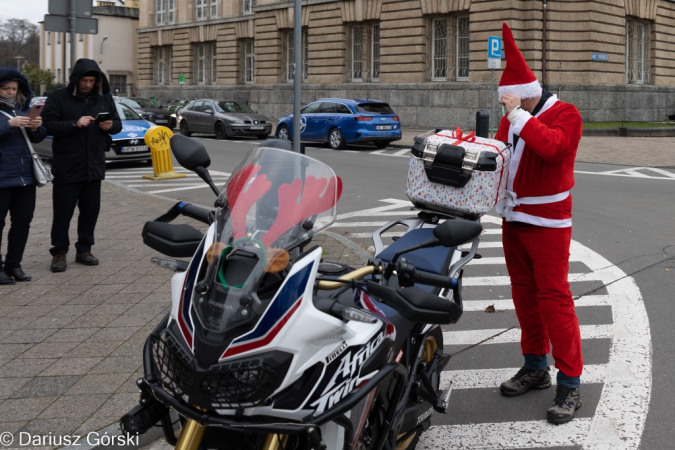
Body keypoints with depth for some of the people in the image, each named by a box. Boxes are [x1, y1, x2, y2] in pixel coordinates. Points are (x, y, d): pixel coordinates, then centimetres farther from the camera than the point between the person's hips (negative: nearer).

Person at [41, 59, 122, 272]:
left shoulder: (105, 98, 8)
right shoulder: (58, 97, -5)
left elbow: (118, 124, 13)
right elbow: (48, 124, -13)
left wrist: (110, 125, -11)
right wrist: (74, 124, -24)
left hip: (94, 166, 4)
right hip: (67, 167, -4)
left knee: (91, 209, 9)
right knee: (63, 211, 0)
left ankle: (84, 249, 20)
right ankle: (59, 252, 10)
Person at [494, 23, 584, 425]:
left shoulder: (565, 114, -9)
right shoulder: (510, 119, 13)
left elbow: (552, 146, -29)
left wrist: (520, 114, -25)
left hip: (548, 222, -7)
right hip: (513, 218, 7)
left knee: (554, 298, -9)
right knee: (524, 293, 12)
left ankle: (570, 384, -3)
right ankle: (535, 367, 25)